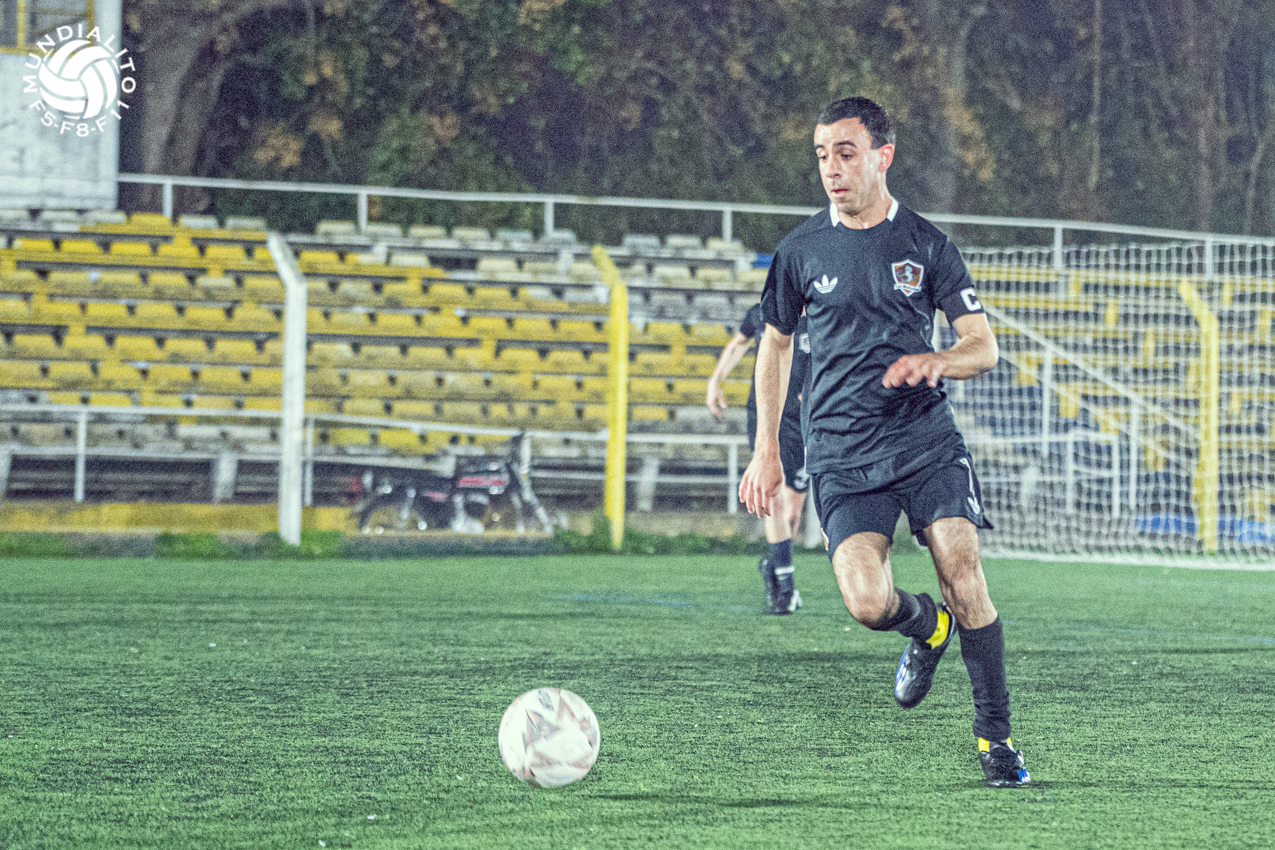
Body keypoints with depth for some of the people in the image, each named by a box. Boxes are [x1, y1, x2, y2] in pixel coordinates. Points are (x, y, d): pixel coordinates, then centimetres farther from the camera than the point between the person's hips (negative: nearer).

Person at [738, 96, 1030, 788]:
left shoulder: (926, 244, 3)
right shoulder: (802, 250, 6)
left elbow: (984, 348, 4)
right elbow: (774, 344, 18)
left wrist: (937, 361, -20)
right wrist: (766, 451, 14)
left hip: (926, 438, 0)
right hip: (841, 455, 0)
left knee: (963, 575, -16)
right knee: (868, 602, -19)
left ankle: (994, 736, -1)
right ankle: (928, 626, 17)